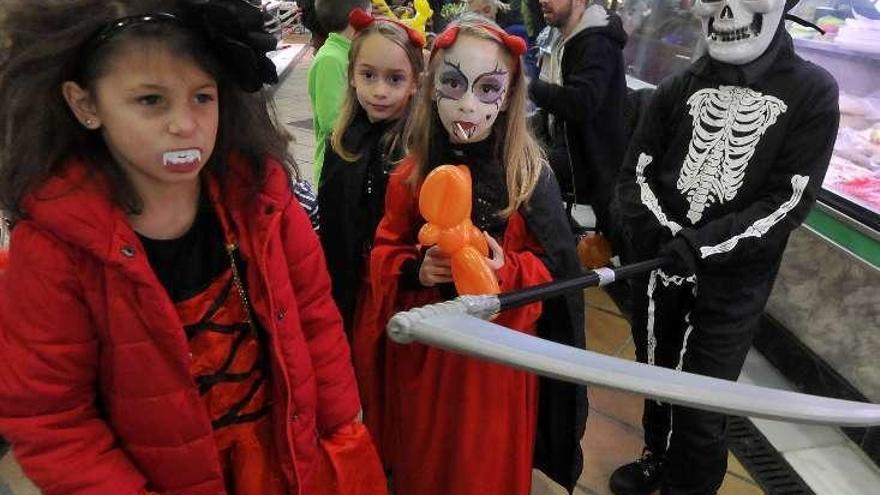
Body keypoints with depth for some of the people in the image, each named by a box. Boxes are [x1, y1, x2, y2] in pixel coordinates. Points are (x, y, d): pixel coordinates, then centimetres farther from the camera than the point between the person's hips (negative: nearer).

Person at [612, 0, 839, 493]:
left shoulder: (813, 92, -5)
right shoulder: (679, 88, 4)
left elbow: (789, 202, -12)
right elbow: (636, 173, 3)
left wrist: (703, 245, -22)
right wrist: (664, 234, -14)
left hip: (732, 282, -3)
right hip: (660, 266, 4)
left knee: (701, 406, 1)